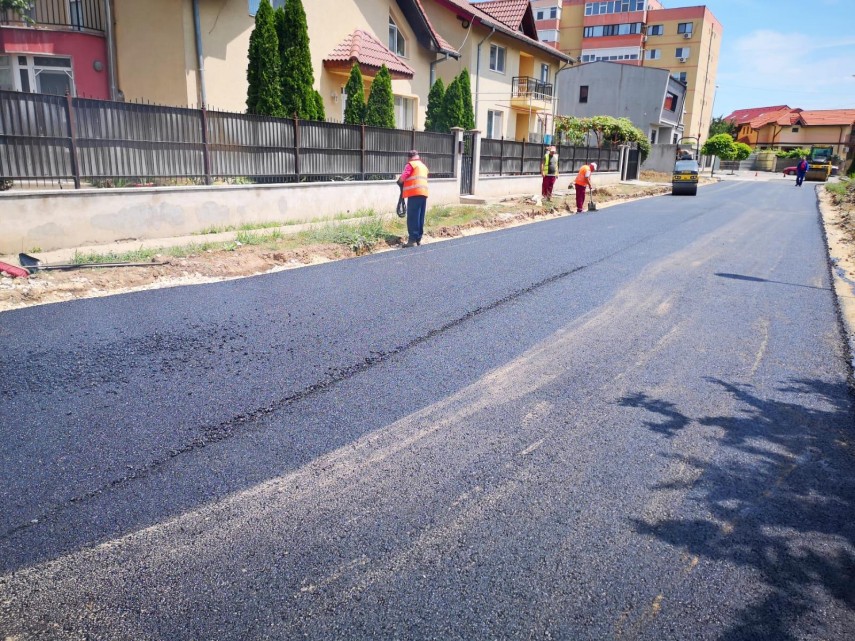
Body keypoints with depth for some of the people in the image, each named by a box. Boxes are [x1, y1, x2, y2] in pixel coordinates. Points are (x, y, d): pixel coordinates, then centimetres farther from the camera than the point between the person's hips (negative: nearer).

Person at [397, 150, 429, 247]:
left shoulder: (411, 164, 0)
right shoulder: (424, 166, 25)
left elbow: (403, 177, -10)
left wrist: (400, 182, 10)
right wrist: (406, 182, 20)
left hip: (414, 193, -8)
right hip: (424, 193, 8)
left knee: (412, 217, -8)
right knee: (420, 218, 9)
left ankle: (412, 239, -11)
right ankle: (418, 238, 13)